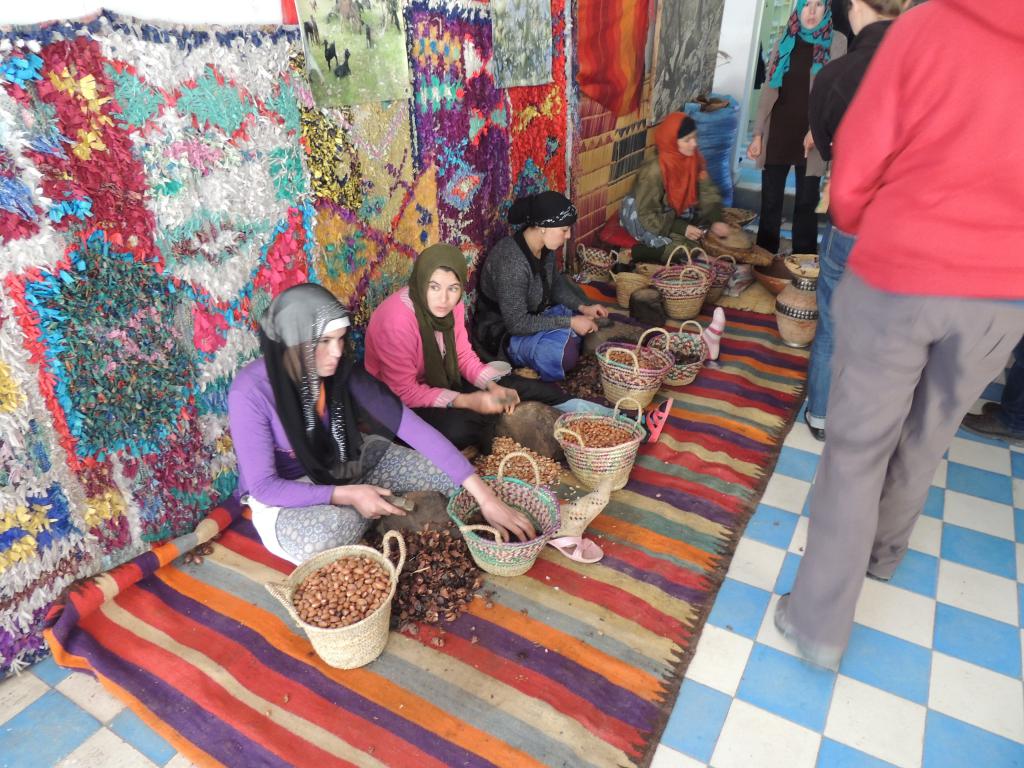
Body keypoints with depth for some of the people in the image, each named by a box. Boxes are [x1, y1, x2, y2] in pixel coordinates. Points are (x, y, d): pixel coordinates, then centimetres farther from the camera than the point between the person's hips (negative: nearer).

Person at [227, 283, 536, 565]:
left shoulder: (343, 372, -18)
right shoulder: (251, 392, -28)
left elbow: (411, 426, -23)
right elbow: (263, 486, -23)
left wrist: (485, 496, -28)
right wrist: (348, 495, -32)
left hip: (347, 467, 3)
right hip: (284, 496, -2)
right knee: (331, 530, -37)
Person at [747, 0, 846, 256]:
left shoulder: (837, 42, 1)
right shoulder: (785, 41, 8)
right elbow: (768, 90, 8)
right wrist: (758, 134, 3)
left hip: (812, 136, -2)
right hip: (778, 133, 2)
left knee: (806, 203, 3)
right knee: (770, 201, 5)